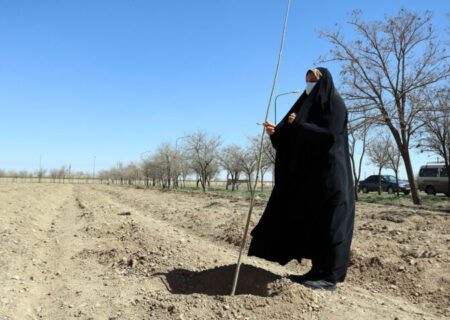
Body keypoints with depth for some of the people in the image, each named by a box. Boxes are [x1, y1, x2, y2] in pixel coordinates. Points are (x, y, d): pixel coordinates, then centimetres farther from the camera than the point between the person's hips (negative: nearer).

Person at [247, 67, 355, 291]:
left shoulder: (335, 103, -5)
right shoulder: (310, 104, 20)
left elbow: (329, 134, -20)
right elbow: (294, 136, 12)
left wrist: (299, 125, -17)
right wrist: (276, 132, -5)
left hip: (329, 173, -9)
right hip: (310, 173, 9)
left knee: (328, 223, -6)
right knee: (311, 221, 7)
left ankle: (330, 278, 1)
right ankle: (318, 271, 15)